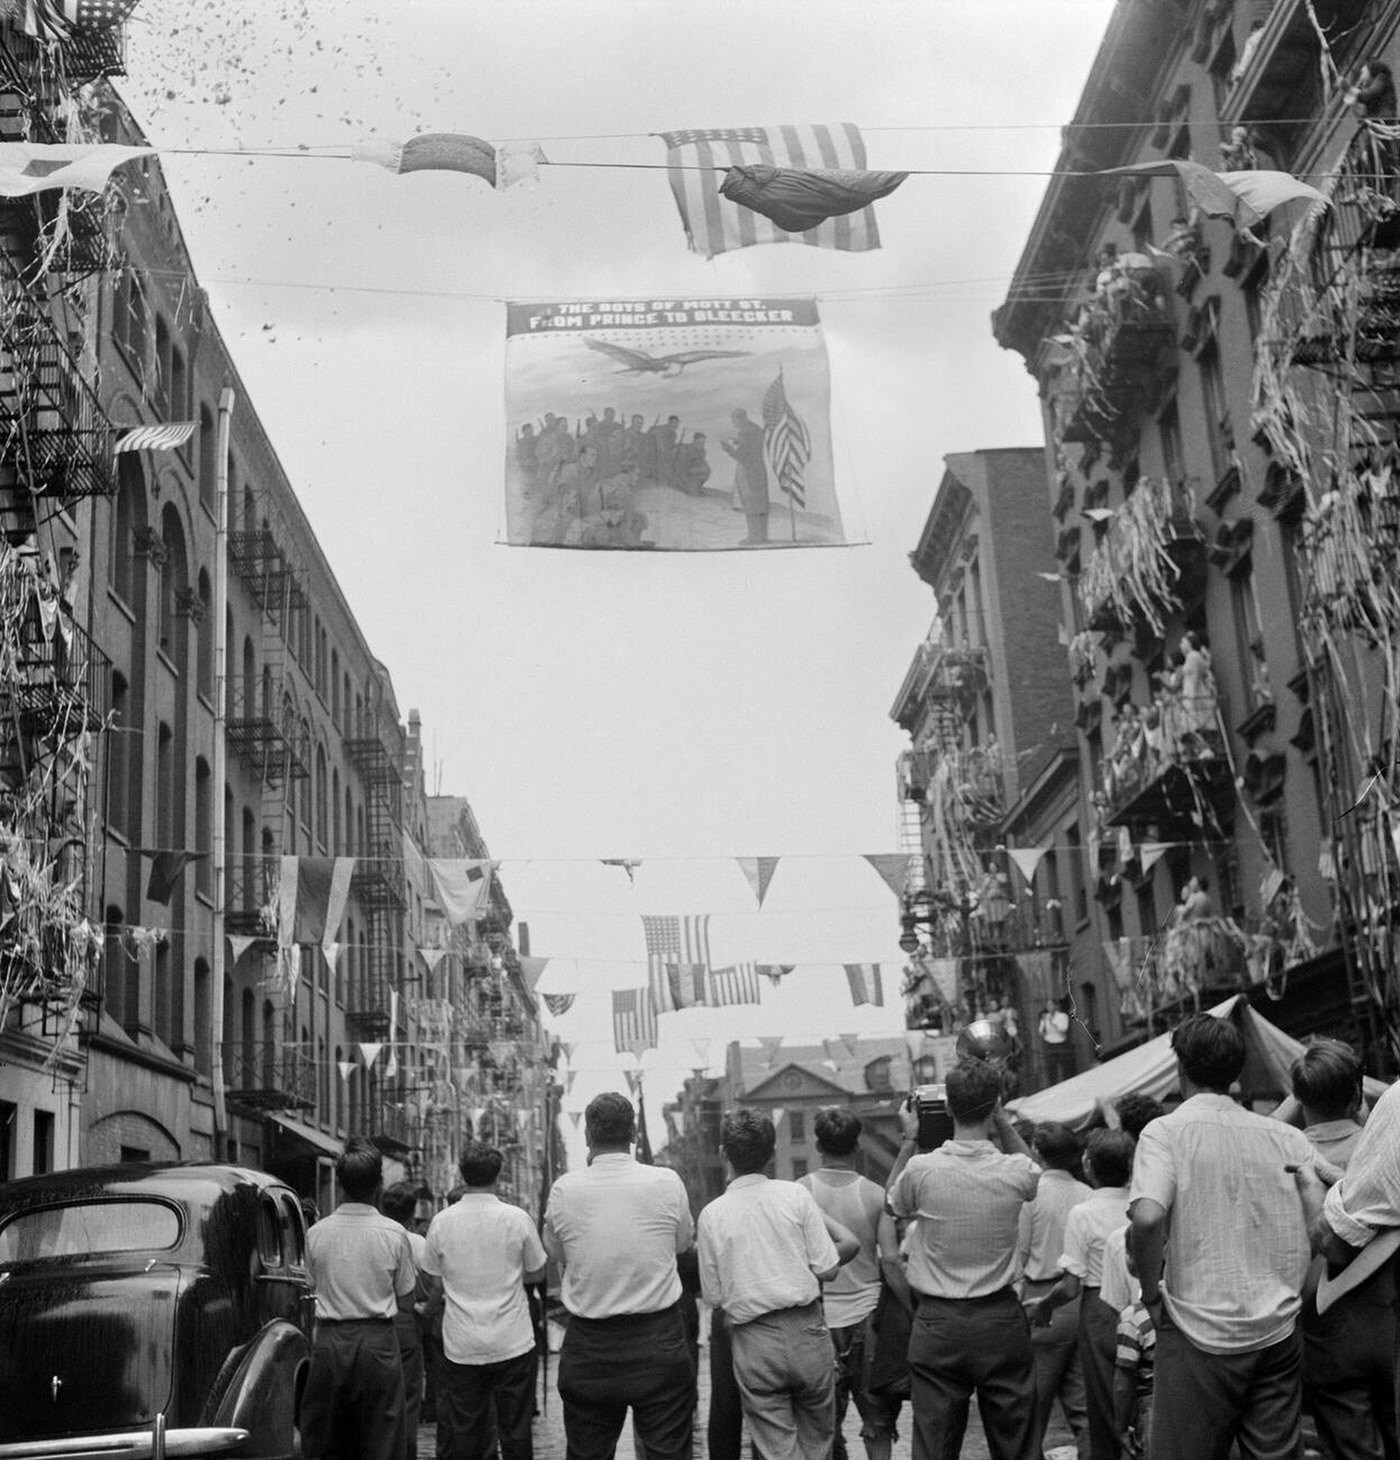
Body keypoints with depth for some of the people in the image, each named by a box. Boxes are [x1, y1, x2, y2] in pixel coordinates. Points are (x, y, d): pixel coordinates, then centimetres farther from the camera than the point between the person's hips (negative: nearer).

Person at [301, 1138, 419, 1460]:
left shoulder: (316, 1233, -3)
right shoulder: (394, 1234, -8)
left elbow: (317, 1286, 11)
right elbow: (406, 1300, 1)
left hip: (329, 1340, 2)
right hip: (377, 1340, -2)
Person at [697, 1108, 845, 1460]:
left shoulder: (711, 1214, -2)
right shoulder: (795, 1194, -4)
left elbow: (714, 1296, 1)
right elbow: (828, 1269, -4)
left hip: (753, 1341, 0)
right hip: (806, 1329, 0)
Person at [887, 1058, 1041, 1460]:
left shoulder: (921, 1170, -12)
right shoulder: (1015, 1171, -10)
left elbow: (894, 1203, 11)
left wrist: (908, 1141, 13)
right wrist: (1002, 1122, 12)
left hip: (937, 1323, -1)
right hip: (1001, 1319, 1)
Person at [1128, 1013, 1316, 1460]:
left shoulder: (1166, 1132, -7)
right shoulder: (1285, 1136, 7)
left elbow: (1147, 1219, -22)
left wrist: (1151, 1293, -7)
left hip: (1200, 1334, -4)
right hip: (1279, 1334, 4)